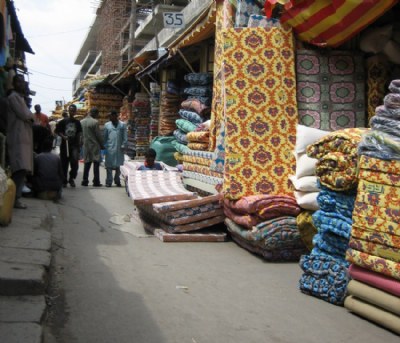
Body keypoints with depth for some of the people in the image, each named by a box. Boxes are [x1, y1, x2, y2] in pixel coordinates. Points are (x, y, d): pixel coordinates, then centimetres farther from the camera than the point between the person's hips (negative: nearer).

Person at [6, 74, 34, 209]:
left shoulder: (21, 98, 26)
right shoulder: (13, 97, -4)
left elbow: (28, 117, 24)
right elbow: (23, 114, -13)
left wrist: (29, 117, 3)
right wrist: (31, 116, 6)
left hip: (24, 137, 10)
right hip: (18, 138, -10)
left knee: (22, 169, 4)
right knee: (20, 169, -19)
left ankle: (15, 197, 5)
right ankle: (14, 198, -19)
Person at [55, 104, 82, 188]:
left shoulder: (77, 122, 8)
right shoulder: (63, 121, 2)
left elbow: (79, 134, 10)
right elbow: (57, 131, 4)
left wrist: (79, 145, 4)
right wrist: (63, 136, -13)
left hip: (74, 145, 1)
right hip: (65, 145, -1)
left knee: (75, 162, -16)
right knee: (64, 163, 5)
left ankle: (71, 178, 1)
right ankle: (64, 181, 16)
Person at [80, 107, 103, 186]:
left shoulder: (81, 122, 6)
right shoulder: (95, 122, -13)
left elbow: (80, 134, 9)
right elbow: (98, 135, -10)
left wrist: (84, 142, 16)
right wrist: (102, 144, 1)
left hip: (86, 146, 6)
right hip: (95, 146, -6)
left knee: (87, 164, 11)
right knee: (96, 164, 0)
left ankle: (85, 181, 10)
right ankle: (96, 182, 0)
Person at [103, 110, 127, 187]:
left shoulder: (122, 125, 5)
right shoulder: (107, 125, 8)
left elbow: (125, 137, 4)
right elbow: (105, 136, 10)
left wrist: (123, 145, -5)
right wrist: (105, 146, 2)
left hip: (119, 149, 0)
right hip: (110, 148, 0)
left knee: (118, 165, 7)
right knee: (109, 165, -3)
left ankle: (117, 181, 20)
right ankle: (109, 181, 0)